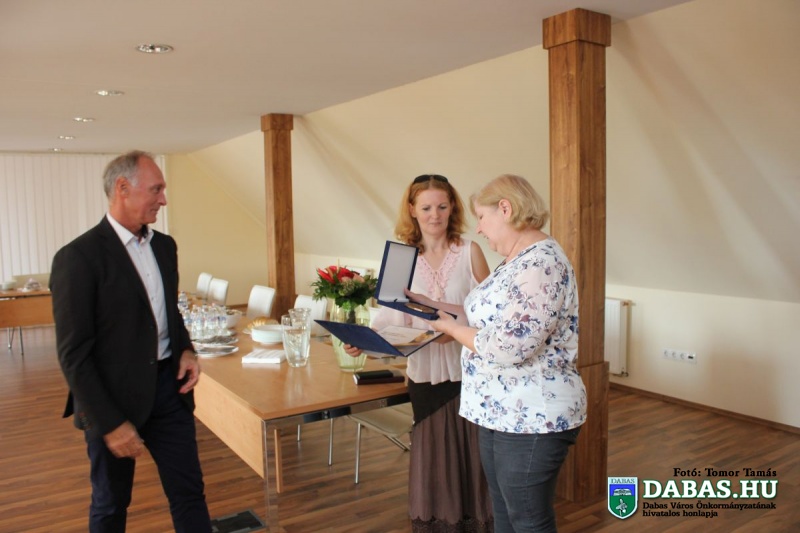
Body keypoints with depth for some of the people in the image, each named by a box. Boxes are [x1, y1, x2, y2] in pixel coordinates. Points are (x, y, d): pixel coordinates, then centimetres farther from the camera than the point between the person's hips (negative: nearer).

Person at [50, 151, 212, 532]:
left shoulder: (164, 246, 5)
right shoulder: (78, 257, -16)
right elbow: (73, 355, -16)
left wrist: (185, 350, 0)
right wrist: (110, 423, -16)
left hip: (169, 386, 5)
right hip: (114, 397, -5)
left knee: (189, 492, 11)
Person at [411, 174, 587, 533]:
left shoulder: (541, 263, -22)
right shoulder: (516, 261, 12)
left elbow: (510, 346, -28)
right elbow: (488, 316, 18)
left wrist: (451, 328, -14)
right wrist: (436, 307, 10)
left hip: (531, 419, -10)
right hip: (501, 412, 10)